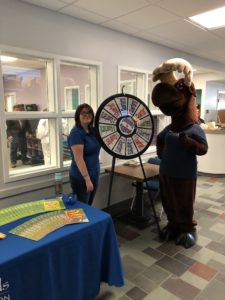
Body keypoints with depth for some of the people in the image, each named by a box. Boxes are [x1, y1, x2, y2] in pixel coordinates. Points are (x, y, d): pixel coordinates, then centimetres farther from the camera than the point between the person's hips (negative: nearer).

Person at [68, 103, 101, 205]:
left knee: (88, 206, 19)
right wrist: (87, 179, -26)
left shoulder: (93, 130, 4)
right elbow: (78, 159, -23)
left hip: (94, 175, 7)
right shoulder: (76, 133, -18)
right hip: (81, 177, -7)